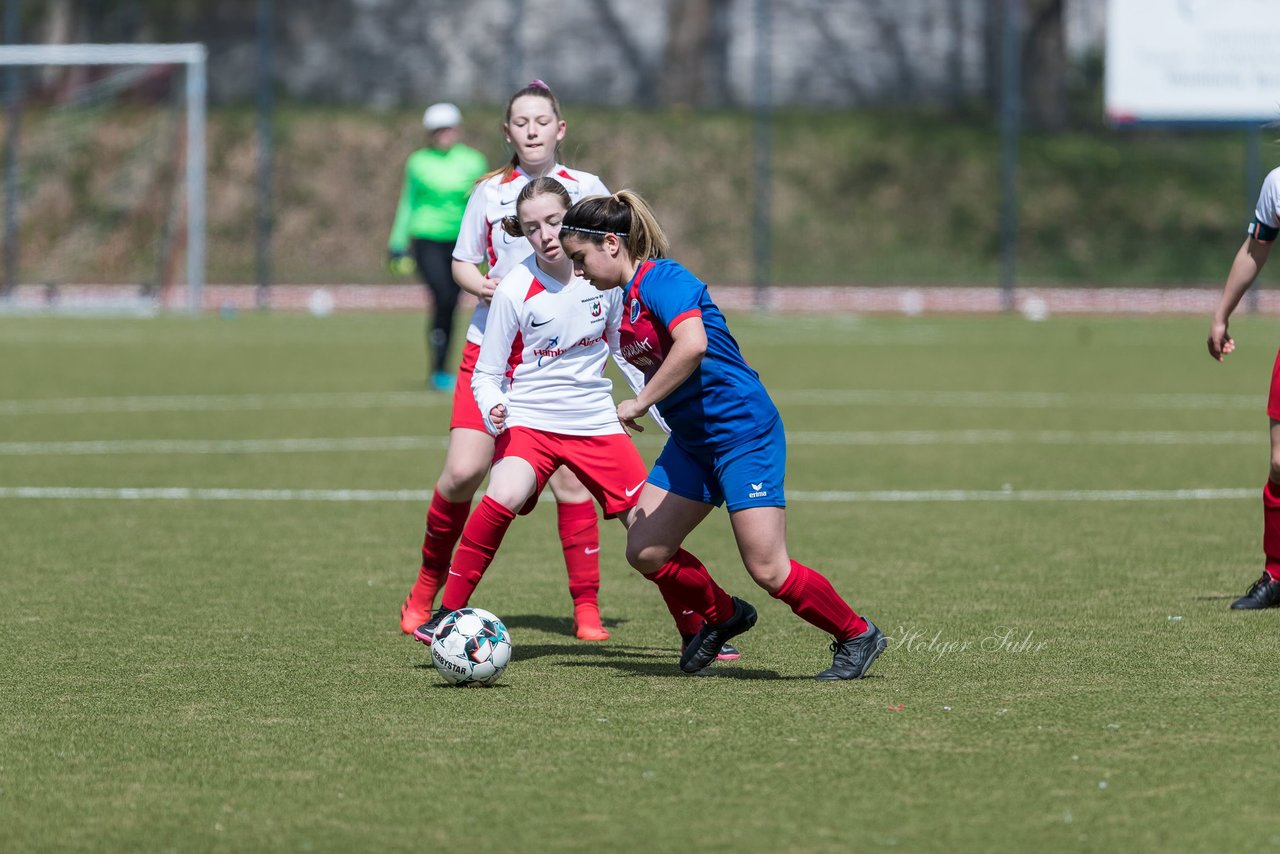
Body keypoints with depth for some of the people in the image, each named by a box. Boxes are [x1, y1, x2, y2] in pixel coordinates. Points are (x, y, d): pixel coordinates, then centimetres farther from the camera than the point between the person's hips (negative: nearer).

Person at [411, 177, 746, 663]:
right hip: (530, 421, -3)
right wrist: (492, 407, -26)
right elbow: (485, 373, -4)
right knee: (505, 496, -33)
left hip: (596, 422, 3)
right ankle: (448, 614, -22)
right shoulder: (515, 290, -11)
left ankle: (709, 622, 23)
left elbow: (626, 349, 14)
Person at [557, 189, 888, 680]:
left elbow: (692, 344, -34)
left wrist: (639, 403, -27)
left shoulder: (660, 279, -18)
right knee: (645, 552, 2)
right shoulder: (628, 295, 12)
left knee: (768, 570, -11)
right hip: (691, 439, 9)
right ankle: (721, 617, 26)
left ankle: (857, 636, 9)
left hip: (743, 431, -9)